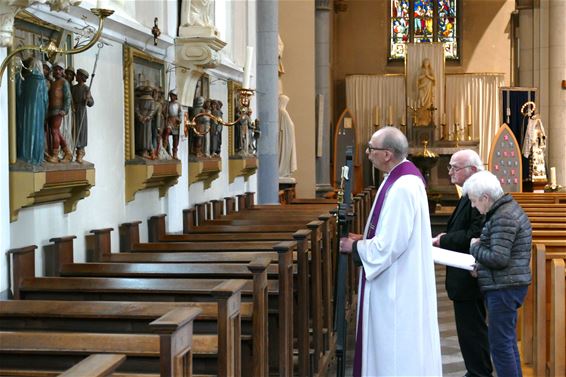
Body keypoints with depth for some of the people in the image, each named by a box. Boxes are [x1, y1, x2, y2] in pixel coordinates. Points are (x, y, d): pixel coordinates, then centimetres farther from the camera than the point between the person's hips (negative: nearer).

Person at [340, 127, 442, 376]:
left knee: (395, 354, 0)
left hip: (396, 288, -10)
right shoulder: (405, 177, 8)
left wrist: (355, 247, -10)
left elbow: (390, 245, -25)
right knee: (402, 350, 17)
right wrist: (364, 240, 8)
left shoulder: (401, 187, -23)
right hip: (399, 284, 10)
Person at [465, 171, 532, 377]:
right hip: (508, 285, 11)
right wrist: (481, 263, 10)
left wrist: (475, 247, -8)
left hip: (504, 288, -11)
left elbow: (499, 259, -24)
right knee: (508, 341, 17)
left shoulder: (503, 217, -19)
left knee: (500, 344, -5)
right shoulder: (508, 208, 13)